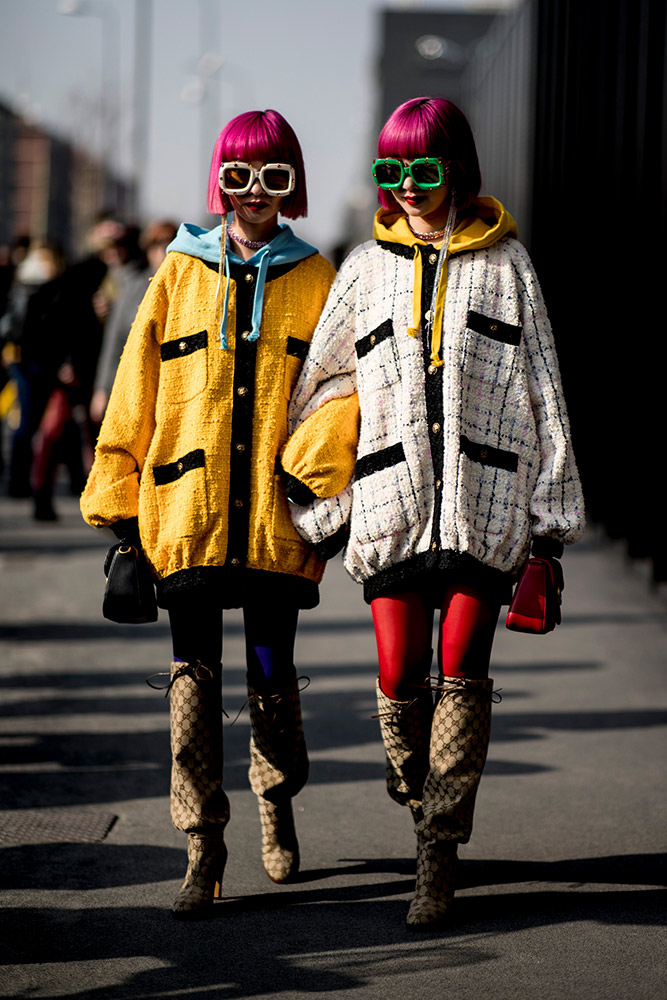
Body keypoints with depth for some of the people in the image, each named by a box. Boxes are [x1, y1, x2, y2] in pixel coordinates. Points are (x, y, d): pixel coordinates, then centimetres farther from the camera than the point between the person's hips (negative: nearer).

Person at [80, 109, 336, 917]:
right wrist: (120, 504, 3)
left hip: (277, 518, 0)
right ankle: (203, 846, 5)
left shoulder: (314, 280, 6)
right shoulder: (181, 274, 7)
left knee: (272, 677, 8)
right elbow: (135, 393, 7)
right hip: (186, 516, 0)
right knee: (194, 680, -2)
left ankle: (276, 799, 35)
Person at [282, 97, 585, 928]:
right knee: (400, 677, -3)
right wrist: (313, 505, 13)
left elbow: (542, 392, 9)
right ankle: (419, 800, 23)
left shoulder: (505, 264, 8)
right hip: (391, 495, 2)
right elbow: (318, 384, 17)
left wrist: (551, 518, 6)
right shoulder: (367, 268, 12)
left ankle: (439, 856, -4)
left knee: (462, 673, -7)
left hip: (486, 496, -1)